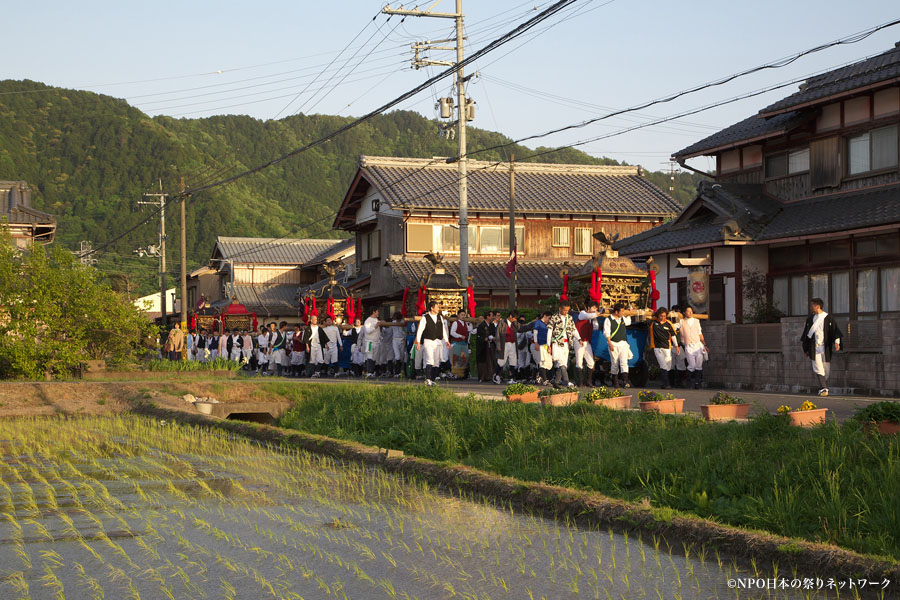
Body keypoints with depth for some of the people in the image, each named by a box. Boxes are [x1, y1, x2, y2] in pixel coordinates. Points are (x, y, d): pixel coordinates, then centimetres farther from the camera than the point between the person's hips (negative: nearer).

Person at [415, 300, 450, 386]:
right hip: (428, 341, -5)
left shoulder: (440, 318, 12)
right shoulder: (425, 318, -3)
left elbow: (443, 330, 20)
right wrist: (418, 342, -11)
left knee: (436, 362, 4)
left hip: (438, 342, 6)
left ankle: (432, 380, 11)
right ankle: (427, 379, -20)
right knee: (430, 360, -18)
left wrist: (446, 340, 13)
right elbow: (420, 330, -5)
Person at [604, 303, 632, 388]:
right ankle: (615, 382, 14)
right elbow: (606, 333, -10)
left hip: (623, 343, 4)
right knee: (614, 364, 4)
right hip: (613, 344, -4)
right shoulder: (608, 320, -5)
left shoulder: (623, 319, 12)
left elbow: (629, 321, 37)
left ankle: (625, 381, -18)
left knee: (624, 362, -10)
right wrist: (610, 344, -16)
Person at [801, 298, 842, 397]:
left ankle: (823, 388, 23)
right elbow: (806, 334, 16)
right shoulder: (810, 319, 10)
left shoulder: (828, 318, 1)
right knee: (817, 368, -14)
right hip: (814, 348, 1)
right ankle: (823, 389, -19)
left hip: (825, 347, -1)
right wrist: (806, 349, 16)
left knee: (826, 369, 6)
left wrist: (836, 342, -20)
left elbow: (835, 330, -3)